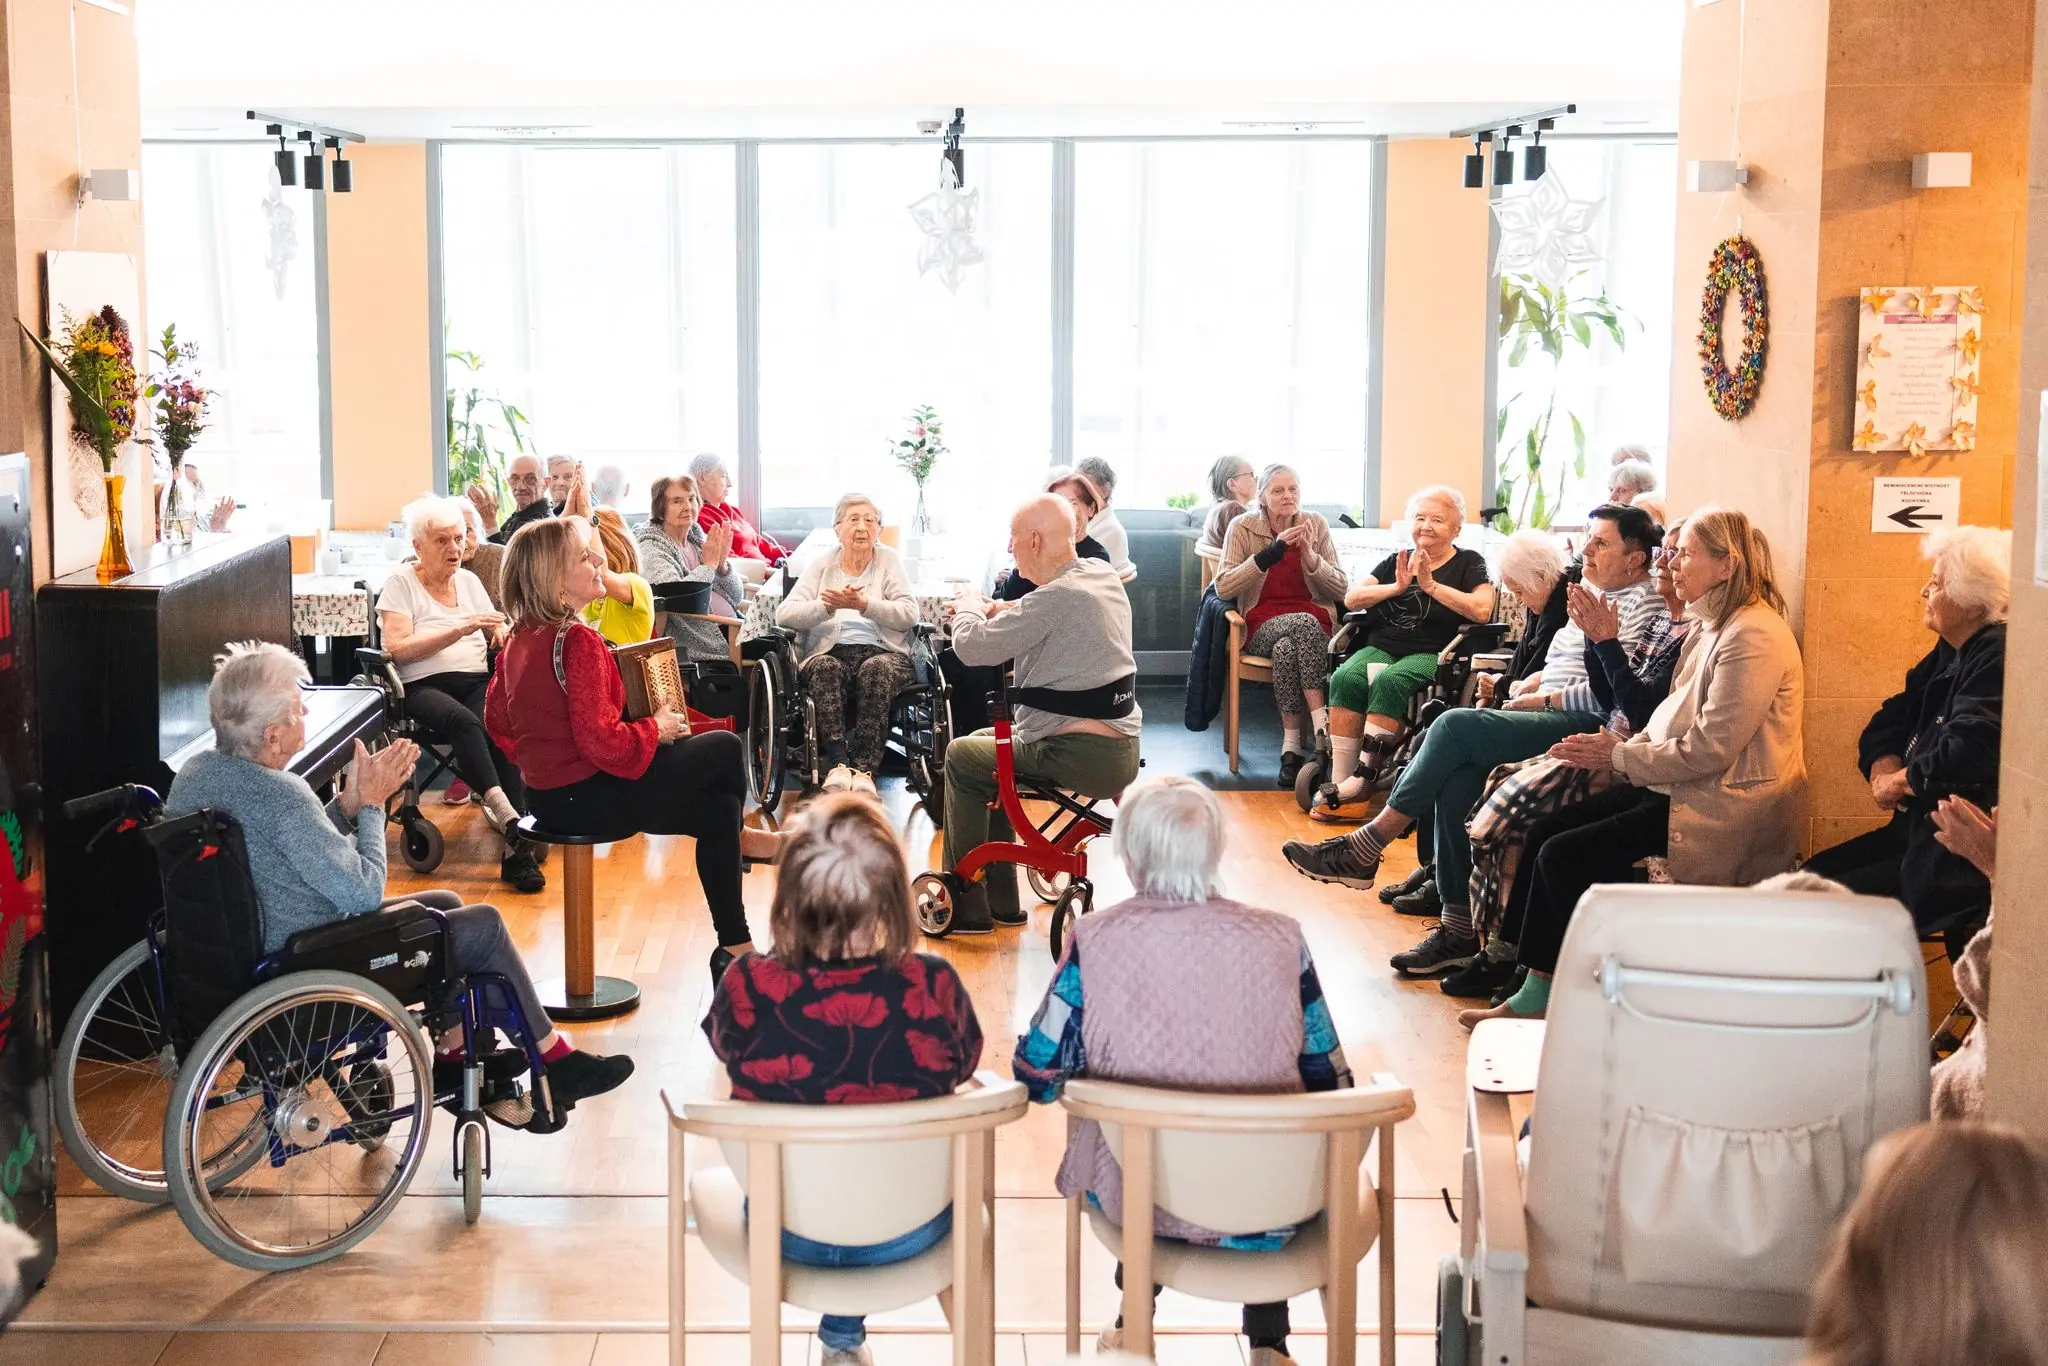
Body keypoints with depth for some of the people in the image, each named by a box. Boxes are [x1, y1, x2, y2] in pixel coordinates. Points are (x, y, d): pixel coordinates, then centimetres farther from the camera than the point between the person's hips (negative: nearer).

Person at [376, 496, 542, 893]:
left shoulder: (468, 580, 21)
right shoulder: (401, 583, 5)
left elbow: (499, 631, 22)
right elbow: (398, 649, -8)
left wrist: (503, 634, -4)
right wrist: (461, 630, -15)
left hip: (478, 682, 3)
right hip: (423, 686, -3)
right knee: (464, 722, -38)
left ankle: (515, 849, -37)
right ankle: (508, 817, -50)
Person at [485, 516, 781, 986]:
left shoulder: (519, 638, 5)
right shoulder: (578, 641, -24)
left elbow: (497, 720, 16)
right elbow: (603, 742, -27)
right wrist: (657, 729, -10)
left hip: (546, 795, 9)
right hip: (591, 799, -9)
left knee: (718, 808, 17)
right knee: (724, 748, 5)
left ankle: (734, 945, 22)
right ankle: (738, 837, 33)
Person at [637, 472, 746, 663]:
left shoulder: (698, 538, 15)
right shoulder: (651, 548, -4)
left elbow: (737, 597, 13)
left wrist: (722, 564, -5)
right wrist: (709, 565, -10)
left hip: (734, 627, 7)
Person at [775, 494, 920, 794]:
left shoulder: (888, 561, 15)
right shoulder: (822, 565, 18)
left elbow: (909, 615, 0)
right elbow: (784, 614, 5)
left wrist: (864, 604, -14)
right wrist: (828, 606, -12)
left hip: (881, 652, -1)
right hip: (830, 653, 1)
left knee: (877, 668, -36)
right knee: (825, 668, -35)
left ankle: (865, 768, -42)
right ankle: (838, 764, -44)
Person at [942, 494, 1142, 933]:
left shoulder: (1057, 597, -22)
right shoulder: (1103, 576, 7)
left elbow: (973, 648, -20)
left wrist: (967, 608, 1)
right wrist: (999, 611, 11)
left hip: (1084, 756, -9)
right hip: (1122, 746, 9)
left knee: (962, 757, 9)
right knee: (987, 742, 26)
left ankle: (967, 906, 16)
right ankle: (1000, 901, 29)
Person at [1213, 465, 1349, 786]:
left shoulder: (1316, 524, 8)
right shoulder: (1243, 527, 3)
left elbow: (1340, 590, 6)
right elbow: (1223, 587, -9)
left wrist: (1309, 554, -11)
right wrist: (1271, 553, -18)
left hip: (1316, 622, 1)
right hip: (1263, 626, -1)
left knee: (1286, 649, -36)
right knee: (1303, 622, -36)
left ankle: (1293, 746, -33)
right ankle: (1322, 728, -36)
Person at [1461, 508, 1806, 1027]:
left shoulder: (1753, 637, -18)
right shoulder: (1714, 625, 14)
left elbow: (1709, 749, -23)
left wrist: (1620, 757, -12)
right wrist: (1623, 748, 0)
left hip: (1726, 809, -10)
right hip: (1685, 786, 10)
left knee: (1565, 855, -15)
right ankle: (1539, 989, 2)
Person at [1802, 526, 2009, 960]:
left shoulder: (1999, 659, -20)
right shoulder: (1950, 653, 13)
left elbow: (1966, 754, -31)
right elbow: (1889, 721, 18)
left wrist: (1900, 781, -13)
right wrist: (1883, 764, -5)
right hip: (1919, 831, 11)